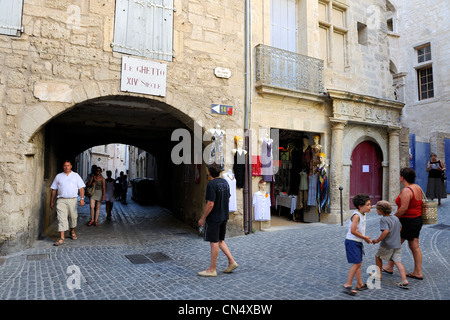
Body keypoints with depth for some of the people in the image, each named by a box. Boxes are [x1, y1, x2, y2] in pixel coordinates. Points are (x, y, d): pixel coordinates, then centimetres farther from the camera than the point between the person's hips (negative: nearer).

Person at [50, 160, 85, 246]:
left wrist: (82, 198, -8)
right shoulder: (58, 176, 12)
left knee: (73, 217, 9)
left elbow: (81, 188, 4)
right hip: (61, 200, 0)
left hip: (73, 200, 0)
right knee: (61, 218, -8)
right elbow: (54, 189, 14)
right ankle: (61, 238, -10)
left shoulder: (76, 176, 9)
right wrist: (52, 201, 11)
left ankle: (72, 232, 33)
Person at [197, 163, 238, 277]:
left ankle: (212, 269, 12)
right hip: (224, 216, 8)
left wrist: (203, 218, -12)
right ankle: (231, 262, 18)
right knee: (220, 240, 19)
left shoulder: (211, 184, -18)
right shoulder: (225, 182, 7)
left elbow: (210, 204, -22)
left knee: (214, 243, 1)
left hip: (214, 218, -8)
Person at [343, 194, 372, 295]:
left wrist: (365, 238, 8)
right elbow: (353, 231, -23)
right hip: (352, 242, -10)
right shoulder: (356, 215, -19)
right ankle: (347, 285, -3)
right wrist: (364, 237, -12)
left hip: (358, 242, 10)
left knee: (359, 263, 15)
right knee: (356, 263, -9)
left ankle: (360, 284, 26)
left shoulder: (363, 215, 11)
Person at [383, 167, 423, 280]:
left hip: (408, 221, -9)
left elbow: (404, 208, -26)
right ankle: (418, 272, 19)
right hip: (417, 220, 9)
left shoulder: (406, 190, -21)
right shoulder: (417, 188, 8)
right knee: (415, 247, 13)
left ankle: (389, 267, 19)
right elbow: (418, 203, 16)